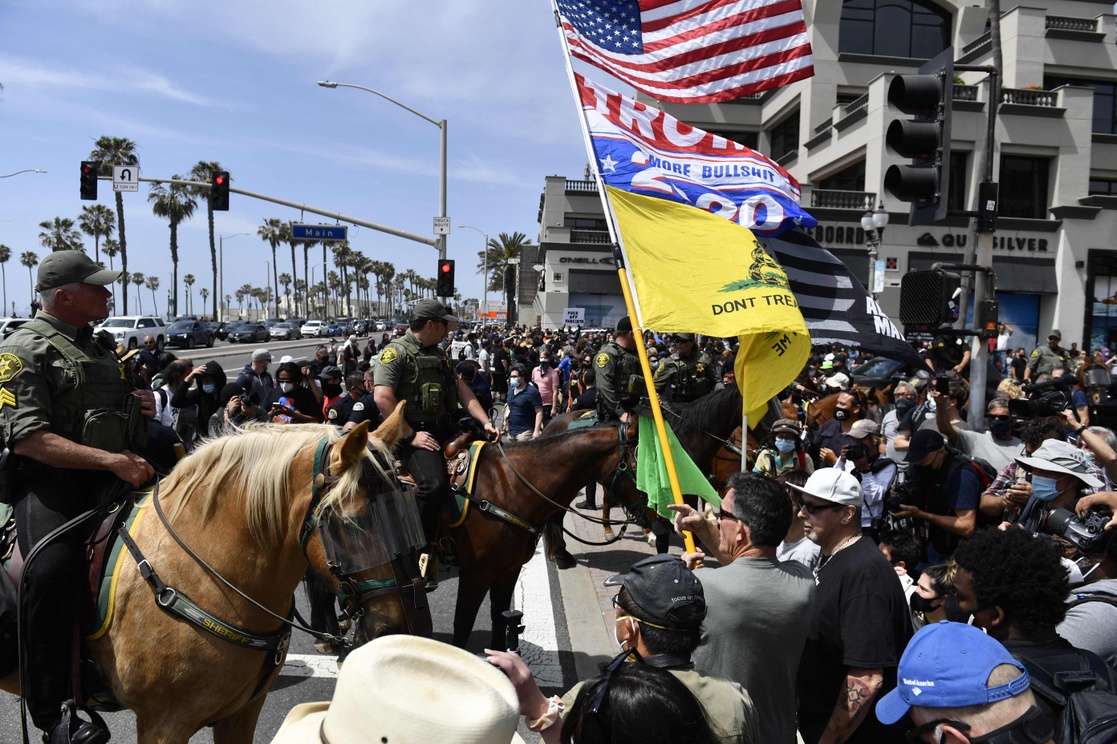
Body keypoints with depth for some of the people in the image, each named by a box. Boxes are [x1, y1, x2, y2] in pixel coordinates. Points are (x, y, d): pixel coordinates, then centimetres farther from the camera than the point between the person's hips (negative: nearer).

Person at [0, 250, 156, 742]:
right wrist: (111, 460, -25)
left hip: (114, 477, 8)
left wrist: (138, 407, 9)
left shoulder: (100, 347, 20)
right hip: (50, 480, -7)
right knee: (52, 567, -31)